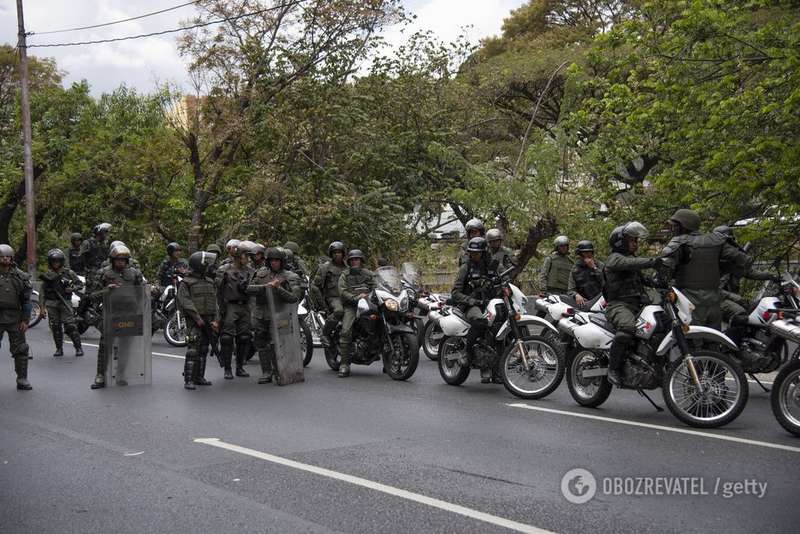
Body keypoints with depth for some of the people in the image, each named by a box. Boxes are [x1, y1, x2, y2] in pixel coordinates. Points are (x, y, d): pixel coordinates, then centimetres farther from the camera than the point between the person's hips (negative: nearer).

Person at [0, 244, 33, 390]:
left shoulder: (19, 276, 3)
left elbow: (26, 300, 5)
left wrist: (25, 320, -1)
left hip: (15, 318, 1)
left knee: (20, 350, 3)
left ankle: (22, 379, 10)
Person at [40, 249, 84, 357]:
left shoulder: (69, 273, 3)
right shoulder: (47, 275, 7)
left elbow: (80, 284, 8)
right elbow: (42, 292, 8)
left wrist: (72, 289, -12)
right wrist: (43, 307, 1)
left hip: (65, 303, -2)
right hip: (51, 304, 2)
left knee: (70, 326, -9)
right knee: (55, 327, 4)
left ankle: (78, 347, -1)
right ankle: (59, 349, 15)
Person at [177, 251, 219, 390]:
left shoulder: (209, 282, 15)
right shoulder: (185, 283, -4)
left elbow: (214, 301, 14)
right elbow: (186, 302, -13)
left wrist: (216, 319, 3)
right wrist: (197, 318, -19)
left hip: (208, 321, 7)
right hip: (194, 322, -7)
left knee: (203, 350, 10)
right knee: (193, 350, -12)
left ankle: (199, 377, 19)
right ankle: (188, 380, -11)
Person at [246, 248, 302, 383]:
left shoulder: (290, 277, -2)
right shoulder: (261, 273, 8)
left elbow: (294, 297, -15)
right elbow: (249, 289, -3)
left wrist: (278, 288, -27)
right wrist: (266, 286, -17)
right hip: (260, 315, 4)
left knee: (274, 344, -14)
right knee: (261, 344, 9)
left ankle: (278, 371, 1)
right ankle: (266, 373, 18)